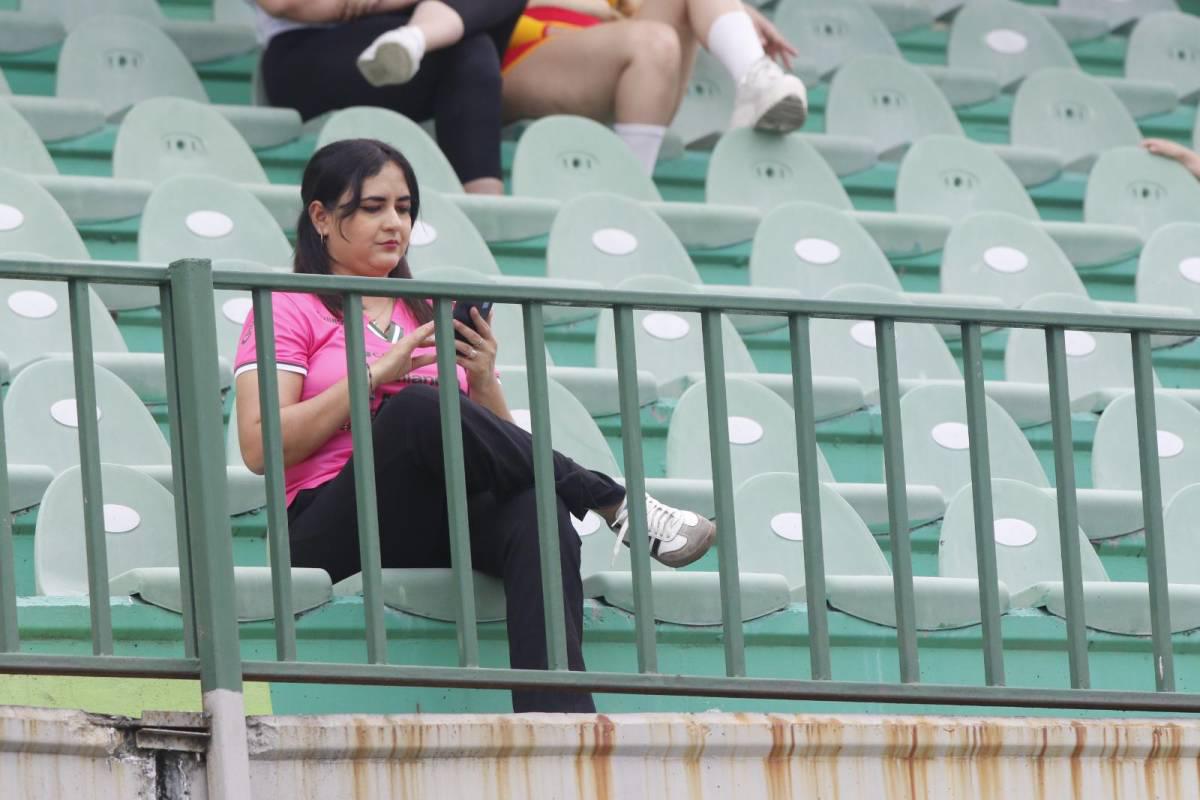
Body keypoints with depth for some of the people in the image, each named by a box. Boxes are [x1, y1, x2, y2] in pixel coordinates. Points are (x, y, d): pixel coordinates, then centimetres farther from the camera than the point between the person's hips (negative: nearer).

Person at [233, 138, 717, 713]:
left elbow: (497, 444, 20)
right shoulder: (290, 311, 12)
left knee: (536, 511, -33)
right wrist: (378, 374, -9)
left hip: (458, 523, 4)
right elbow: (259, 447, -4)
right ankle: (616, 503, -23)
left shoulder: (433, 315, 26)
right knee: (417, 408, -35)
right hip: (337, 530, -4)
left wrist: (482, 380, 0)